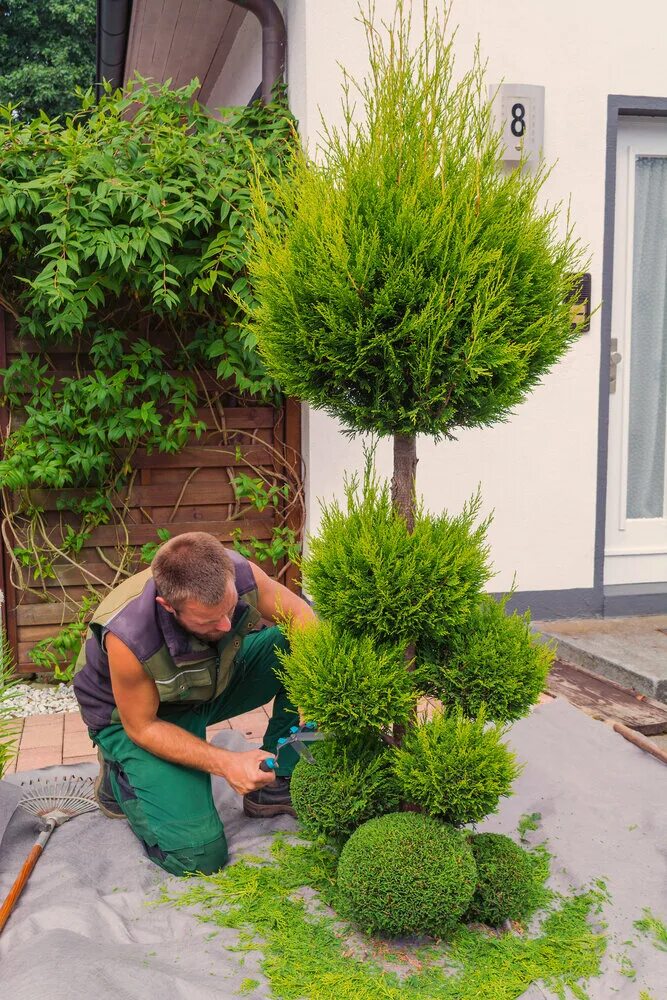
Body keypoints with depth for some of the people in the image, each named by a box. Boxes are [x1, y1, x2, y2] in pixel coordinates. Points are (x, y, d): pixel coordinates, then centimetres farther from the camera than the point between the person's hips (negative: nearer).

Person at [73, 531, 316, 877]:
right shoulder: (128, 637, -39)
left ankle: (273, 787, -3)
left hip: (216, 678, 5)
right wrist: (225, 763, -30)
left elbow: (299, 614, -12)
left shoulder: (239, 574, -30)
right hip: (135, 714, -5)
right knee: (197, 855, -16)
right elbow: (141, 727, -23)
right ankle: (118, 778, 12)